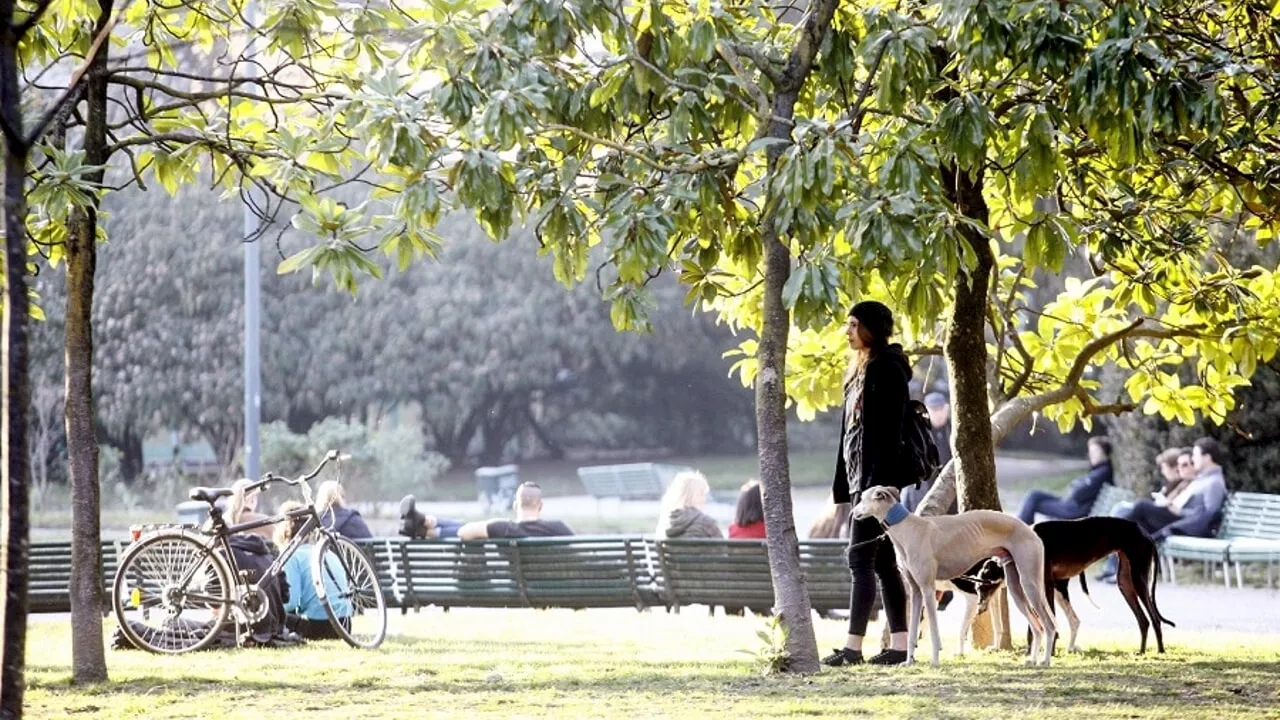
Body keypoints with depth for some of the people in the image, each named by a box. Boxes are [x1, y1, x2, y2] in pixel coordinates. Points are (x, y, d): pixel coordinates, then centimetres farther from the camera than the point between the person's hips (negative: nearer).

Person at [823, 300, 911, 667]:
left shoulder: (886, 370, -12)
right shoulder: (862, 370, 18)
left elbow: (889, 430, -19)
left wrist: (876, 482, -24)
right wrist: (843, 482, 17)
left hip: (878, 476, -10)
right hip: (860, 477, 10)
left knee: (861, 560, -10)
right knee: (883, 562, 8)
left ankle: (853, 646, -11)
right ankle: (899, 645, 8)